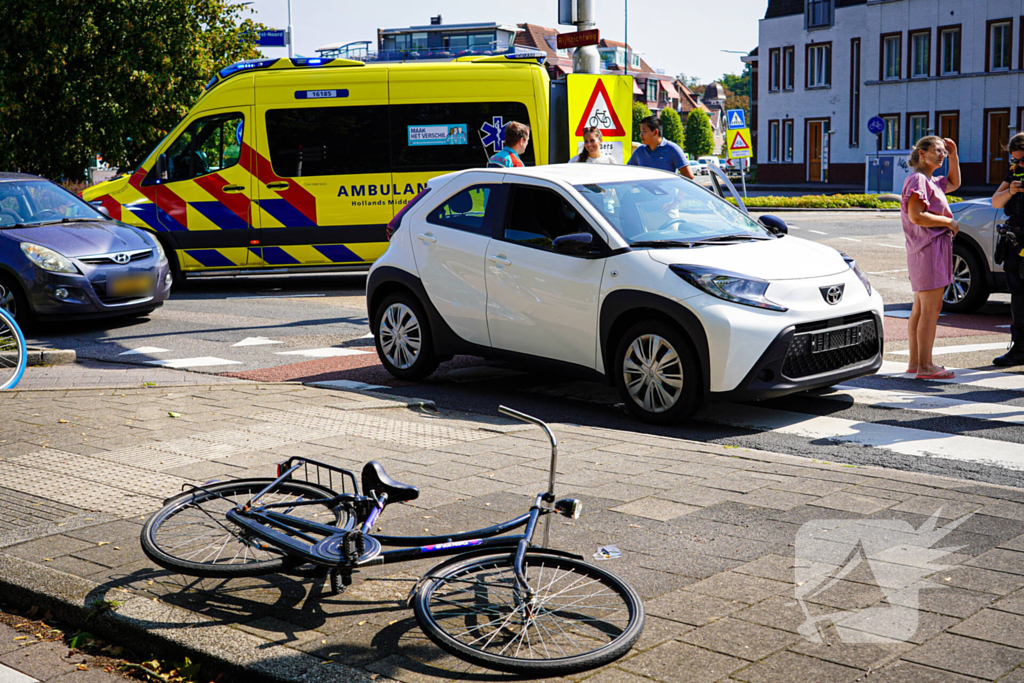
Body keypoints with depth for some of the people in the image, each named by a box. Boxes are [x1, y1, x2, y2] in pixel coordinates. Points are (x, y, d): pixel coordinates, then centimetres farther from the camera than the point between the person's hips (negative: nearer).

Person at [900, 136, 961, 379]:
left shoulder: (931, 181, 18)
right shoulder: (917, 179, -12)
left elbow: (954, 183, 36)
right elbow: (916, 216, -22)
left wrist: (953, 156, 22)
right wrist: (948, 222, -14)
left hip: (929, 249, 11)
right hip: (929, 248, -11)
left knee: (920, 309, 12)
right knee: (931, 309, -10)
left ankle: (915, 362, 16)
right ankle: (925, 366, -9)